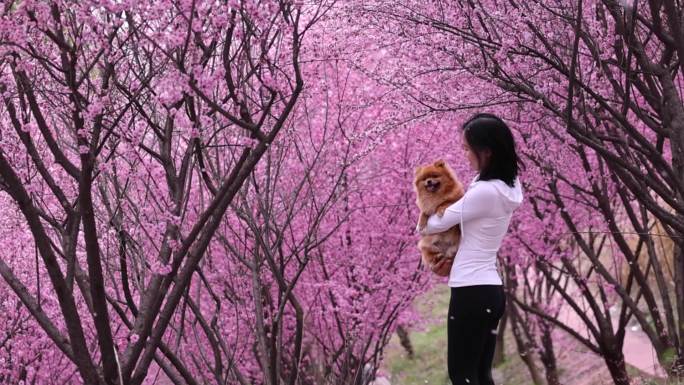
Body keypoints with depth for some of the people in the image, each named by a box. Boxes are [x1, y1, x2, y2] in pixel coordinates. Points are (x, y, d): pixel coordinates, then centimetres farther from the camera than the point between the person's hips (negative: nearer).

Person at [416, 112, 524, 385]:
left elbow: (439, 222, -6)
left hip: (471, 292, -9)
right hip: (490, 290, 9)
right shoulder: (508, 186, 9)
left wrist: (422, 227, 15)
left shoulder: (485, 192, -19)